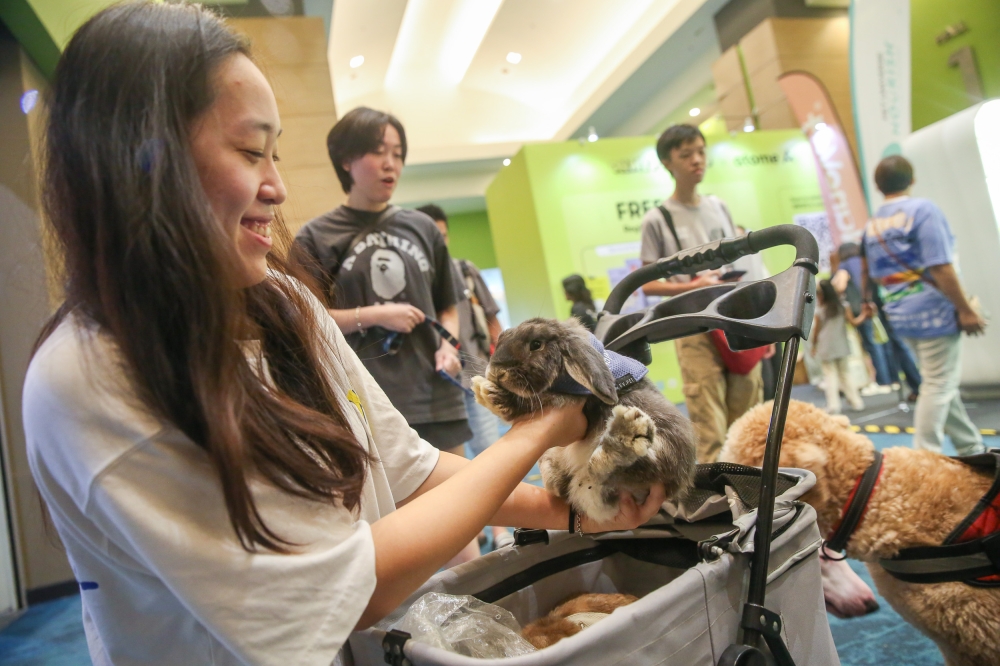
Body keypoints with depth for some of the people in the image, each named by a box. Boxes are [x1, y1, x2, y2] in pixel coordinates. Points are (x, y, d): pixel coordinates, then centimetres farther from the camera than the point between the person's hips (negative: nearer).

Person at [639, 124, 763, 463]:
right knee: (710, 430, -6)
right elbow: (647, 283, -2)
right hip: (696, 330, -4)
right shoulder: (658, 219, -2)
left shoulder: (719, 207, 12)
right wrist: (691, 286, -18)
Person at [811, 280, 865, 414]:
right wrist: (864, 315, 16)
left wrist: (814, 346, 8)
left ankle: (833, 406, -3)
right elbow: (854, 322, -1)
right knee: (845, 373, 15)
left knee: (830, 376, 1)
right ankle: (856, 402, 17)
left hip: (826, 349, -3)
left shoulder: (819, 311, -10)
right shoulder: (843, 307, -2)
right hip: (841, 347, 3)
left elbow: (816, 331, -6)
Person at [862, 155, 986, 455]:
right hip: (934, 310, -7)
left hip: (901, 315, 8)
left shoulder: (872, 225, 9)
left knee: (942, 383, 17)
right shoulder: (923, 210, -12)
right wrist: (965, 309, -14)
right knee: (939, 386, -1)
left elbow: (870, 273, 15)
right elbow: (940, 267, -18)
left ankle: (971, 448, 28)